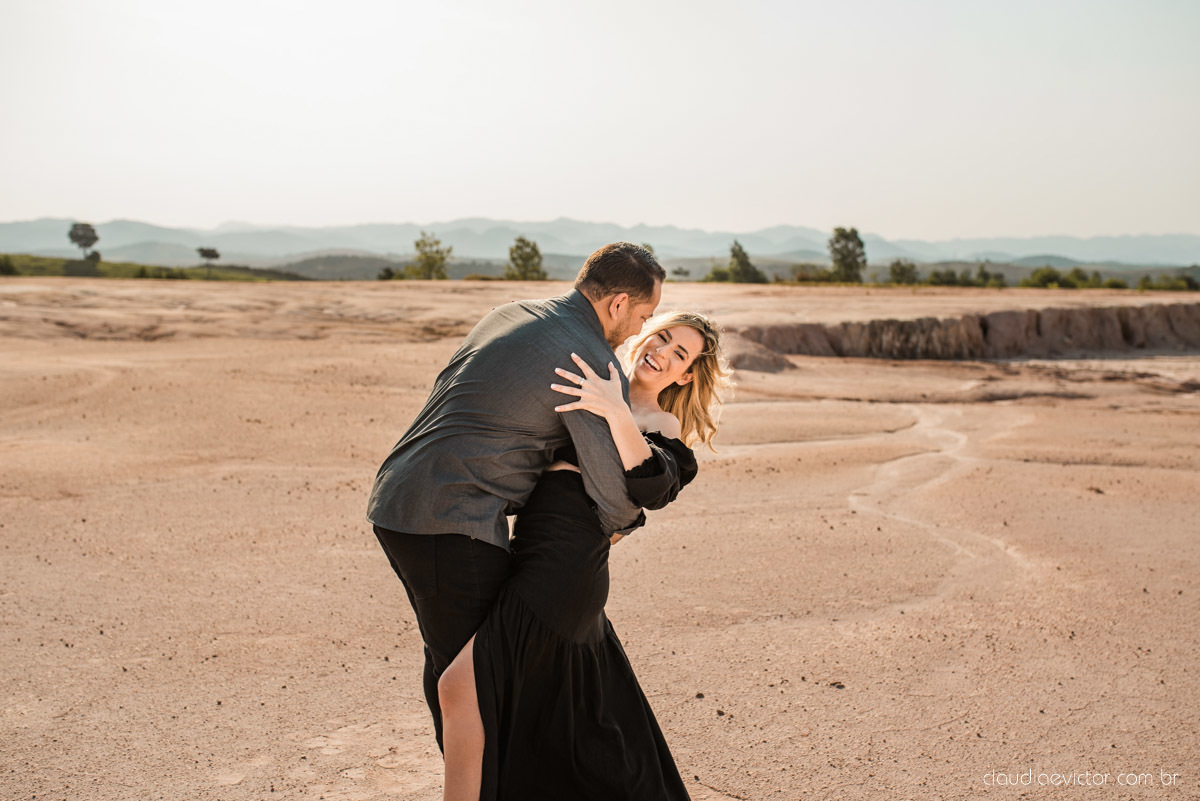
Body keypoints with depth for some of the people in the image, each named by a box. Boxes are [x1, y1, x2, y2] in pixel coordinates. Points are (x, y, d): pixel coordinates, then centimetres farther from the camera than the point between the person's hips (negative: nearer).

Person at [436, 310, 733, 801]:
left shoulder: (665, 430, 1)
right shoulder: (594, 390, 18)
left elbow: (651, 488, -21)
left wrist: (616, 412, -29)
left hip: (565, 565, -8)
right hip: (535, 553, 8)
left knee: (462, 685, -15)